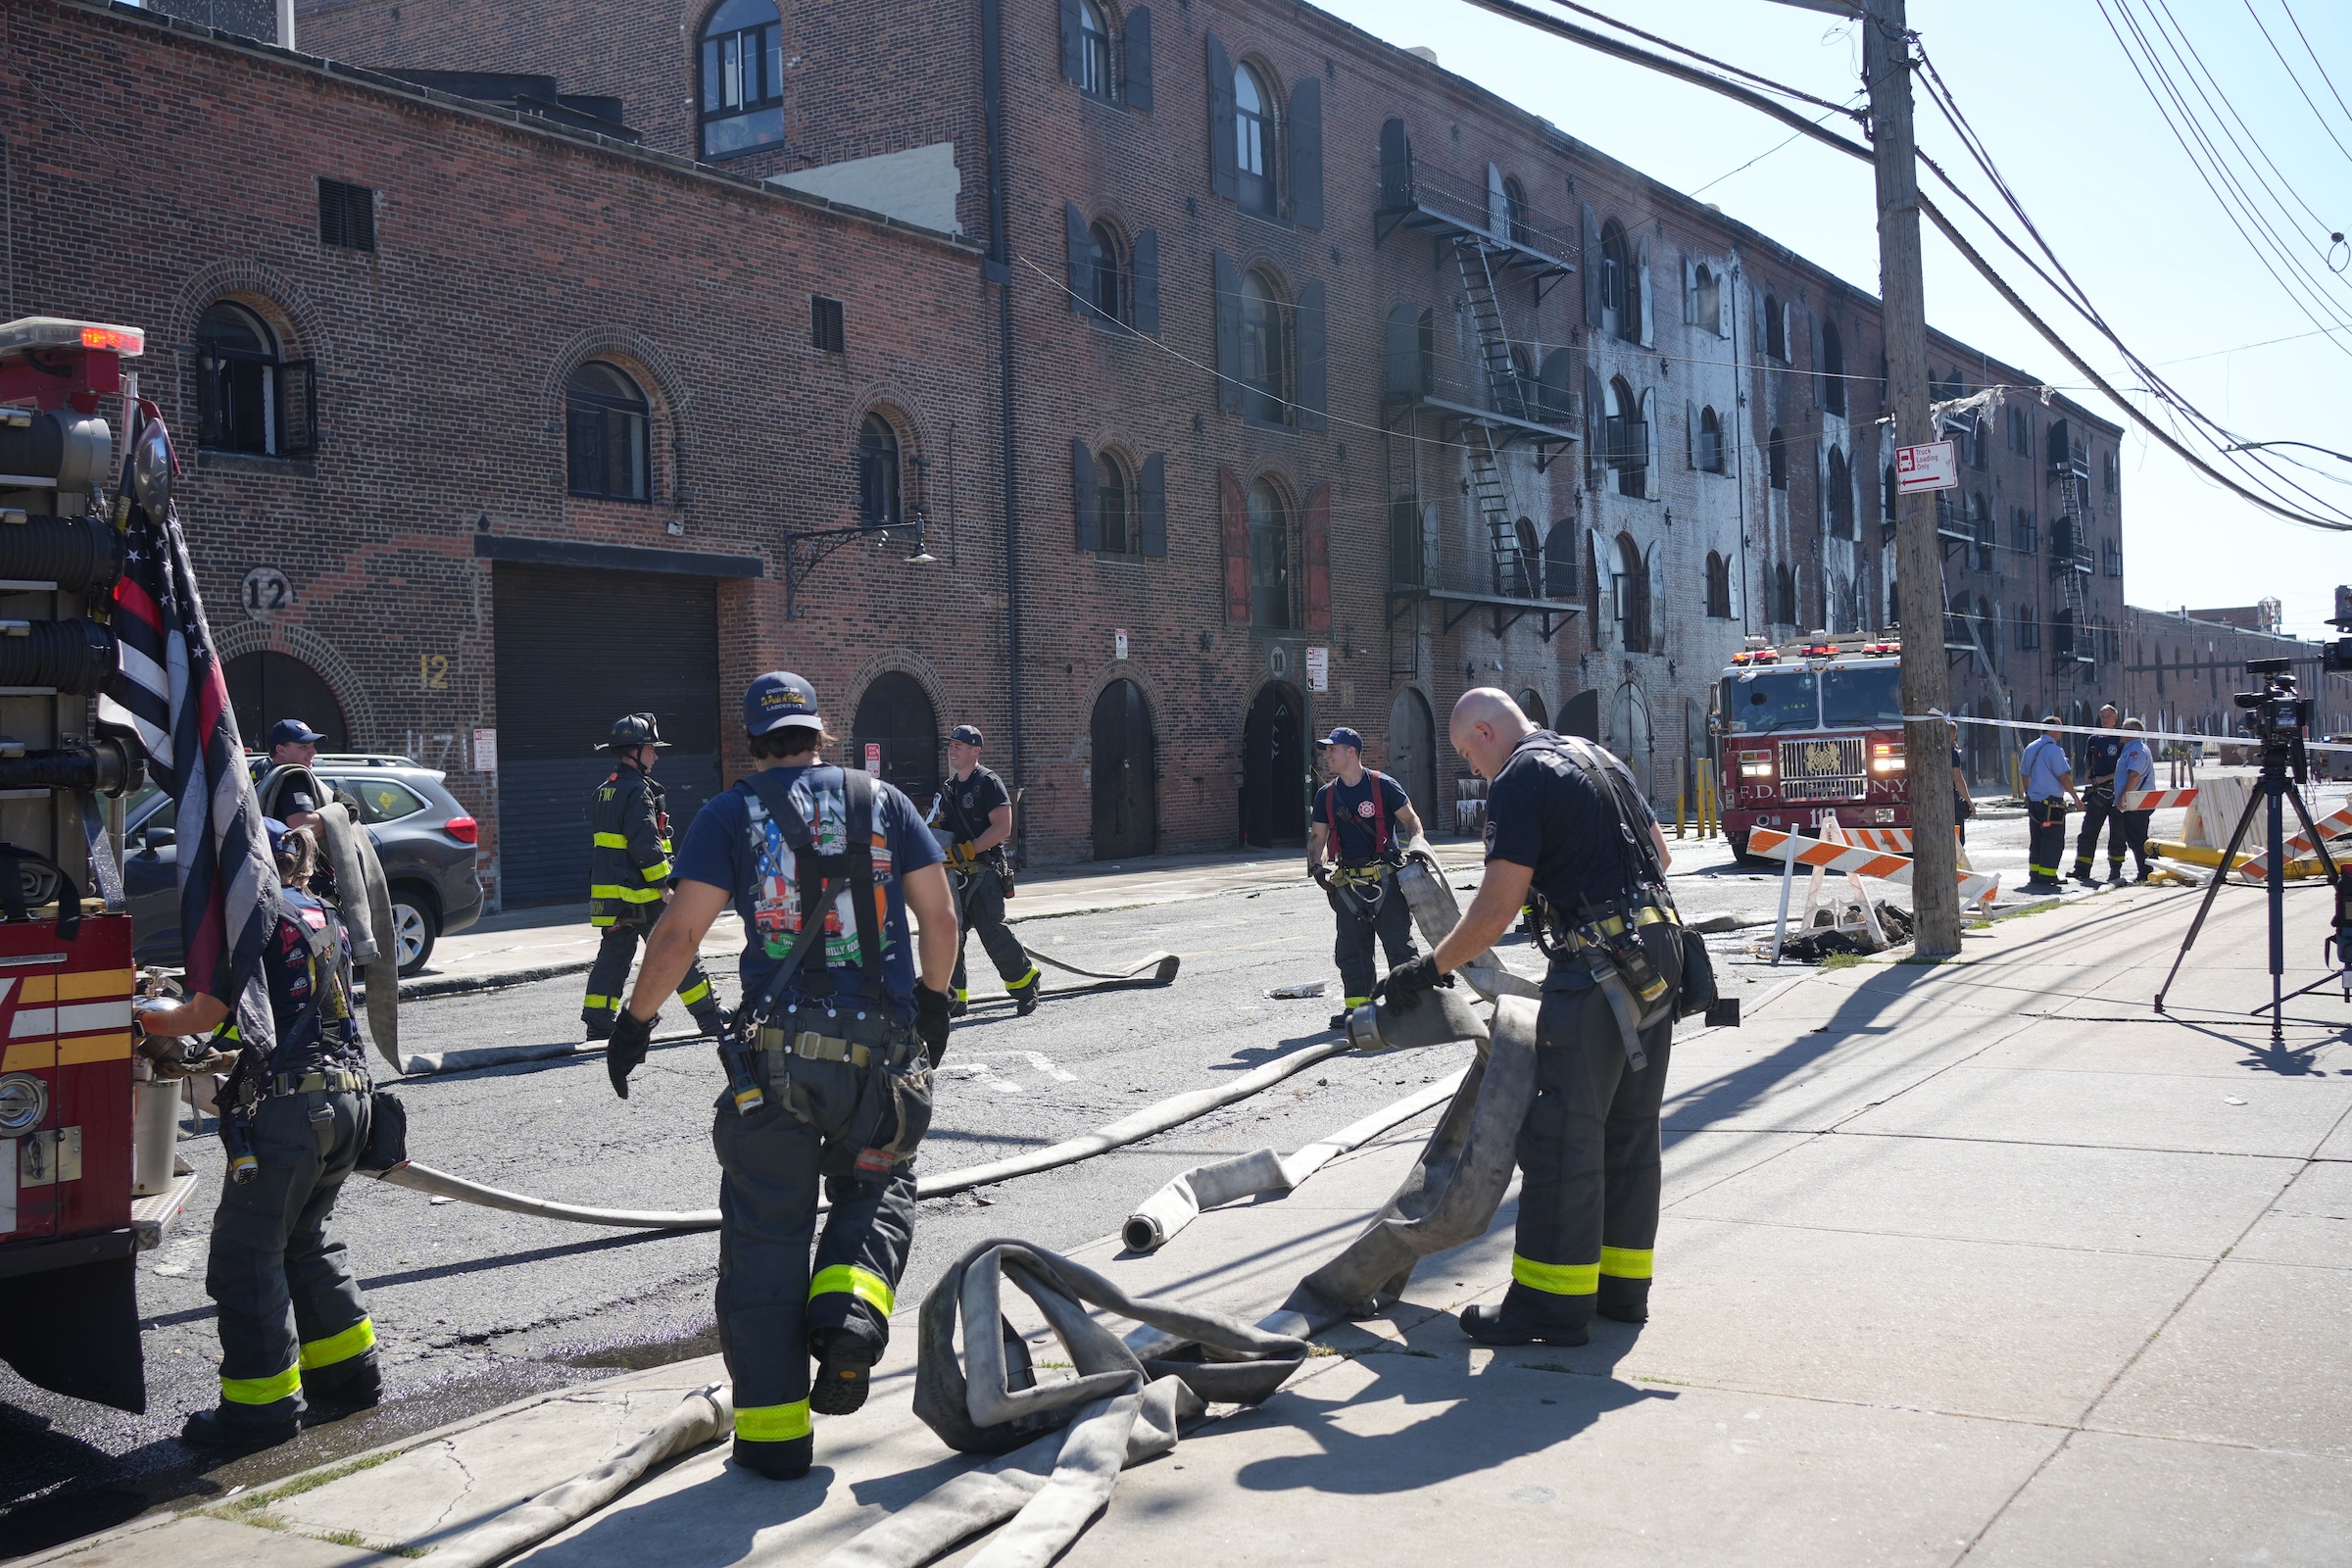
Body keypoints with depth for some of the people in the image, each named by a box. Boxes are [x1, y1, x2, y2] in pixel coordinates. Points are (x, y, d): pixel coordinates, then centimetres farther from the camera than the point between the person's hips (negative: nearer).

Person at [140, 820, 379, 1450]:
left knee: (246, 1252, 0)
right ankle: (347, 1369, 27)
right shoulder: (325, 921, 17)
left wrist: (146, 1015, 12)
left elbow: (205, 1016, -7)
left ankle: (263, 1404, 4)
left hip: (289, 1107, -9)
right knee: (305, 1240, 23)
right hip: (347, 1099, 9)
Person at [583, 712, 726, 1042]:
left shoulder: (602, 793, 16)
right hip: (642, 895, -9)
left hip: (610, 893, 9)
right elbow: (646, 845, -20)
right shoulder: (637, 791, -13)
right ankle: (712, 1021, 4)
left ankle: (597, 1028, 7)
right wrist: (664, 885, -17)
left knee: (612, 958, 10)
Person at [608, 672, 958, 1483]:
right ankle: (853, 1305, -2)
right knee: (878, 1184, 25)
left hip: (777, 1054, -1)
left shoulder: (729, 815, 2)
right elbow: (940, 916, 8)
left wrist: (635, 1021, 8)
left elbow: (680, 933, -4)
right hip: (886, 1051, 2)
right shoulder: (883, 801, 9)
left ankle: (773, 1425, 10)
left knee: (765, 1233, 8)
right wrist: (932, 1001, 23)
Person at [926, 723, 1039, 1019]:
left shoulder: (988, 783, -7)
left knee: (992, 932, -7)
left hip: (983, 873, -7)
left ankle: (1025, 983, 10)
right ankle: (954, 997, 8)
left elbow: (1003, 828, -16)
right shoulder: (948, 787, 17)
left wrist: (966, 851, -20)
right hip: (954, 873, 7)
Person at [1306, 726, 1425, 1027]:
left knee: (1398, 942, -4)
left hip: (1386, 878, -5)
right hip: (1347, 883, 5)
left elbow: (1410, 820, 1)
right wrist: (1316, 865, -2)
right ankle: (1357, 1006, 13)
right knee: (1350, 947, 6)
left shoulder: (1383, 786, -3)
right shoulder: (1326, 795, 11)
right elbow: (1317, 836, 15)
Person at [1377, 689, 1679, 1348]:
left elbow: (1497, 908, -14)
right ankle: (1621, 1283, 22)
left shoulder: (1519, 780, -9)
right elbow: (1659, 853, 25)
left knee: (1563, 1131, -5)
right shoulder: (1601, 759, 18)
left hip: (1596, 968, -9)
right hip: (1659, 949, 10)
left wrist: (1427, 969, -4)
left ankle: (1554, 1300, -2)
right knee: (1630, 1127, 14)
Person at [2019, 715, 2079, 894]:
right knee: (2053, 840, -3)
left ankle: (2034, 874, 13)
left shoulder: (2030, 748, 10)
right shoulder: (2054, 750, -14)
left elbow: (2024, 775, 17)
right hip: (2052, 802, -8)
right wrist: (2075, 797, -6)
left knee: (2036, 839, 12)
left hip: (2033, 801, 8)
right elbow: (2064, 777, -14)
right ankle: (2047, 876, -5)